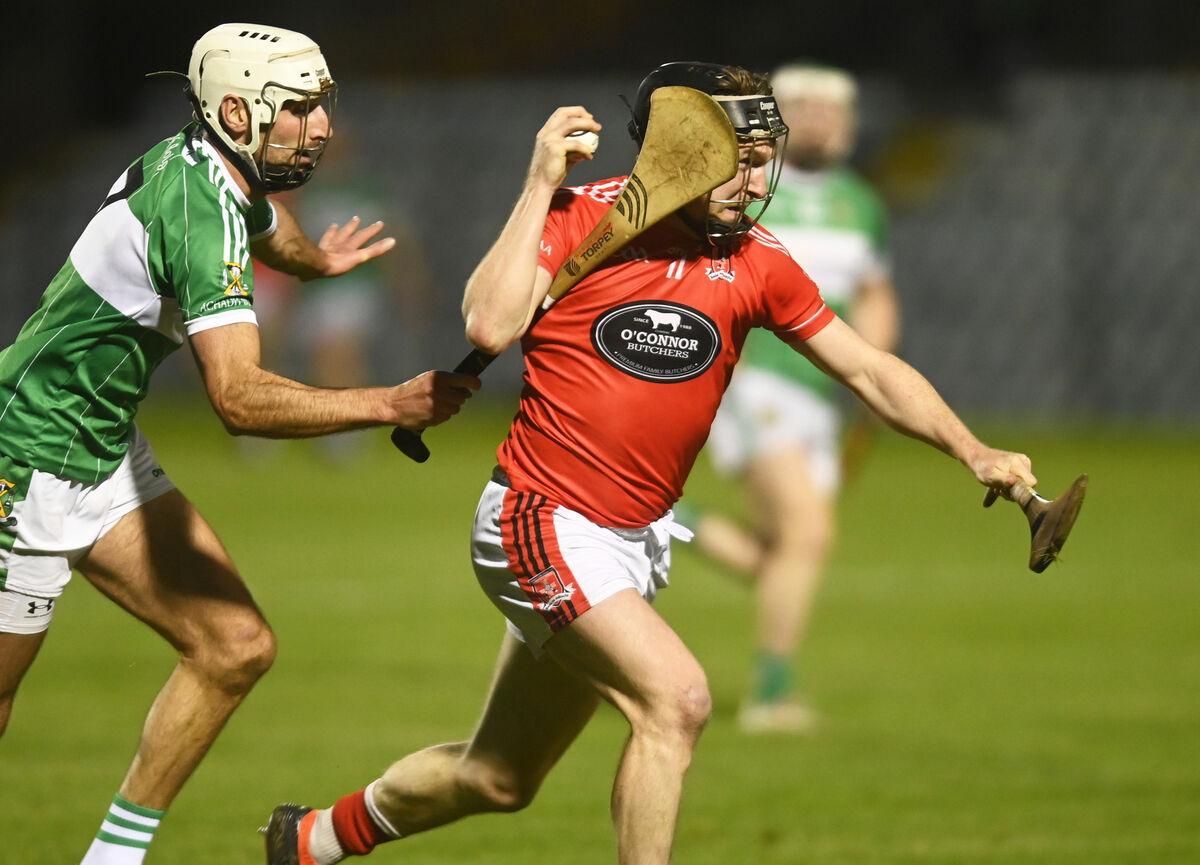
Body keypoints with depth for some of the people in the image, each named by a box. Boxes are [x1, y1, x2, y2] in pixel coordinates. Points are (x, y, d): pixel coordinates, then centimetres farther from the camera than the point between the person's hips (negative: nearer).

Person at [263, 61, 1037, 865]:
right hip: (541, 523, -6)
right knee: (677, 698, -25)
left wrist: (974, 451, -5)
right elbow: (490, 326, -25)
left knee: (497, 779, 14)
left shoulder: (758, 262, 1)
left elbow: (870, 371, 6)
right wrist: (541, 186, -21)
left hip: (634, 542, 6)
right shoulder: (581, 216, -11)